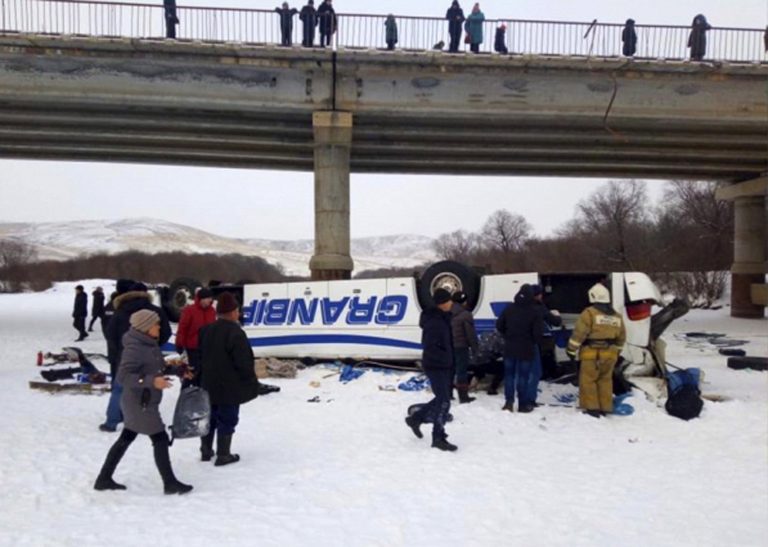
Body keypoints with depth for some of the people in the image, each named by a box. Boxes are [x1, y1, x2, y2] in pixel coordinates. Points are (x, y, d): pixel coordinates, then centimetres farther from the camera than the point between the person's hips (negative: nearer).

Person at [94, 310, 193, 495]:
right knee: (160, 439, 0)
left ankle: (104, 479, 30)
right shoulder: (134, 348, -23)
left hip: (144, 402, 9)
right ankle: (170, 483, 12)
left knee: (125, 439, 18)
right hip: (140, 404, -9)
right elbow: (123, 377, -28)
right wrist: (151, 381, -38)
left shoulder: (149, 344, 6)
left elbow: (156, 368, 16)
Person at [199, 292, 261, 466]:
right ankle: (223, 455, 10)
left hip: (209, 384, 8)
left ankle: (206, 450, 29)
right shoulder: (235, 333, -21)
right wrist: (252, 383, -8)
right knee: (227, 420, 3)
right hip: (230, 386, -8)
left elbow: (202, 356, 16)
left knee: (210, 417, 19)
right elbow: (244, 363, -20)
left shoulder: (206, 330, 5)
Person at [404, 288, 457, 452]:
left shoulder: (443, 319, 10)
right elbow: (430, 346, -27)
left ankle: (415, 418, 33)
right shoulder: (434, 322, -21)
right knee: (444, 401, -7)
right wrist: (446, 358, -23)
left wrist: (449, 360, 12)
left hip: (444, 366, 10)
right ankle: (438, 438, 3)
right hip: (435, 366, -10)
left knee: (441, 399, 18)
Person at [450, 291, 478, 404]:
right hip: (461, 346, -6)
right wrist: (474, 347, -4)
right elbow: (471, 333, -13)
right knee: (461, 370, -1)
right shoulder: (465, 314, -14)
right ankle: (463, 395, 1)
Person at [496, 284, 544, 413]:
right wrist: (535, 342, 8)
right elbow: (538, 332, -14)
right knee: (523, 376, 3)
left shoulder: (509, 309, 1)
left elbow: (499, 325, 4)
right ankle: (523, 404, 7)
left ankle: (509, 401, 6)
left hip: (510, 348, 3)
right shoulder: (534, 312, -12)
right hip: (526, 349, -3)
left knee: (509, 374, 11)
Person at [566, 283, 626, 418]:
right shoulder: (616, 316, 12)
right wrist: (616, 352, 31)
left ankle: (592, 408, -1)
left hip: (592, 354, -6)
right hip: (609, 354, 6)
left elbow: (578, 333, -13)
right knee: (605, 380, 14)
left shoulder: (589, 313, -10)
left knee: (588, 380, 1)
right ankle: (605, 408, 17)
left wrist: (571, 350, -5)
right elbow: (621, 337, 19)